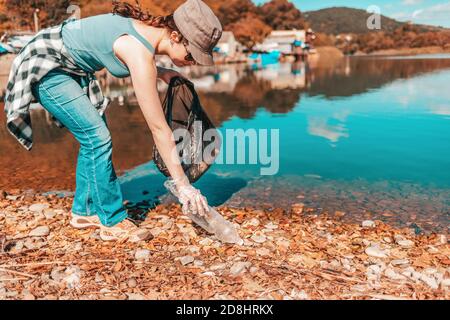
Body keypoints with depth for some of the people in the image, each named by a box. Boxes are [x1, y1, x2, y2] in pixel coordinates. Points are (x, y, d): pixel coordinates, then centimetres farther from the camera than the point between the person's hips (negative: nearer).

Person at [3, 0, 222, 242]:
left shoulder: (151, 27, -7)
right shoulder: (141, 56, -32)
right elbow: (158, 128, -30)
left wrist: (159, 72, 1)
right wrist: (183, 185, -26)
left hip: (71, 68, 9)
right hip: (44, 67, -9)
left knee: (94, 137, 6)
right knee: (97, 137, -14)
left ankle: (84, 212, 18)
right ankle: (112, 222, -4)